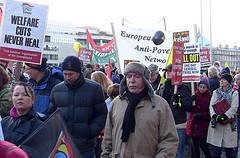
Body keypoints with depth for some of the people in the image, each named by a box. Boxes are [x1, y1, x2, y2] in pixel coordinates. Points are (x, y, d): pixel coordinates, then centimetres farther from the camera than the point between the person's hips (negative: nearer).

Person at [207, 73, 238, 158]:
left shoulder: (234, 93, 2)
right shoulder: (215, 92, 13)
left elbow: (234, 108, -8)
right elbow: (211, 105, 4)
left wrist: (223, 116, -19)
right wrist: (214, 116, -13)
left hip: (228, 123, -3)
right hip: (216, 123, 3)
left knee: (229, 150, 5)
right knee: (215, 151, 4)